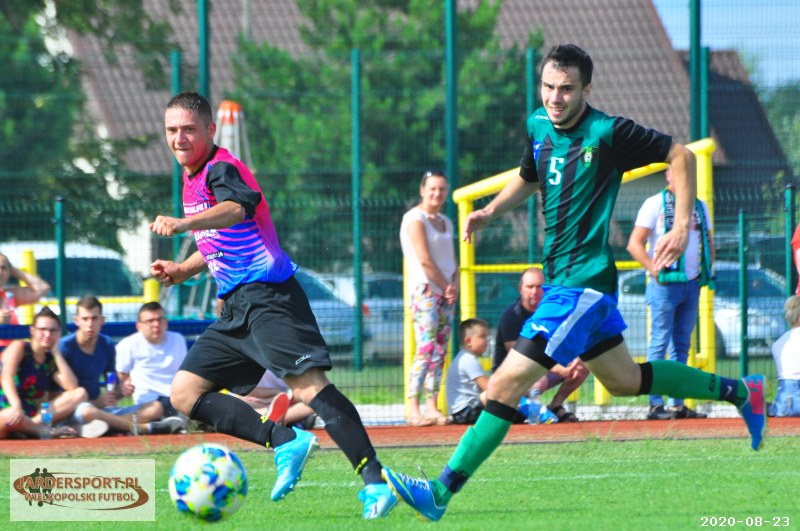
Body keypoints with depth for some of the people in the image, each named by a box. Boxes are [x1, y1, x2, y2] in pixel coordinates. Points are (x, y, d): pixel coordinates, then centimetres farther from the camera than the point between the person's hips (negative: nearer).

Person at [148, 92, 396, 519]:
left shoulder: (220, 169, -10)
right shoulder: (192, 179, 19)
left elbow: (238, 206, -35)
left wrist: (183, 224, -51)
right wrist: (183, 270, 19)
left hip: (267, 294, -10)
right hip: (236, 307, 10)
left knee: (307, 384, -22)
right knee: (185, 396, 1)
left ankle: (374, 480, -26)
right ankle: (285, 441, -5)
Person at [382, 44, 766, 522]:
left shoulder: (607, 133, -16)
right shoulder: (538, 126, 5)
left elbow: (680, 155, -6)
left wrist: (683, 225, -12)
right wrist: (491, 211, 7)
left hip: (583, 282, -9)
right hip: (560, 279, 9)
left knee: (506, 384, -14)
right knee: (625, 380, 24)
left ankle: (441, 493, -13)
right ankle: (738, 392, 40)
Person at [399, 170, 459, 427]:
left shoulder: (446, 222, 18)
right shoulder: (416, 219, -6)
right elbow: (424, 260, -13)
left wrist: (455, 286, -1)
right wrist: (446, 286, -9)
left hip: (446, 292, 8)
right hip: (425, 290, -8)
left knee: (440, 352, 3)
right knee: (426, 348, -16)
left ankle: (432, 407, 3)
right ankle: (413, 408, -18)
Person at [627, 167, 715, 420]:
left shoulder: (700, 206, 14)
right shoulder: (655, 204, -3)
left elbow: (708, 240, 24)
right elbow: (634, 244, -8)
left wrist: (708, 270, 9)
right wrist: (654, 269, -18)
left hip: (692, 284, 6)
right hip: (665, 284, -6)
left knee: (682, 345, 8)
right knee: (660, 342, -8)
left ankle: (678, 404, 11)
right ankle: (655, 404, -8)